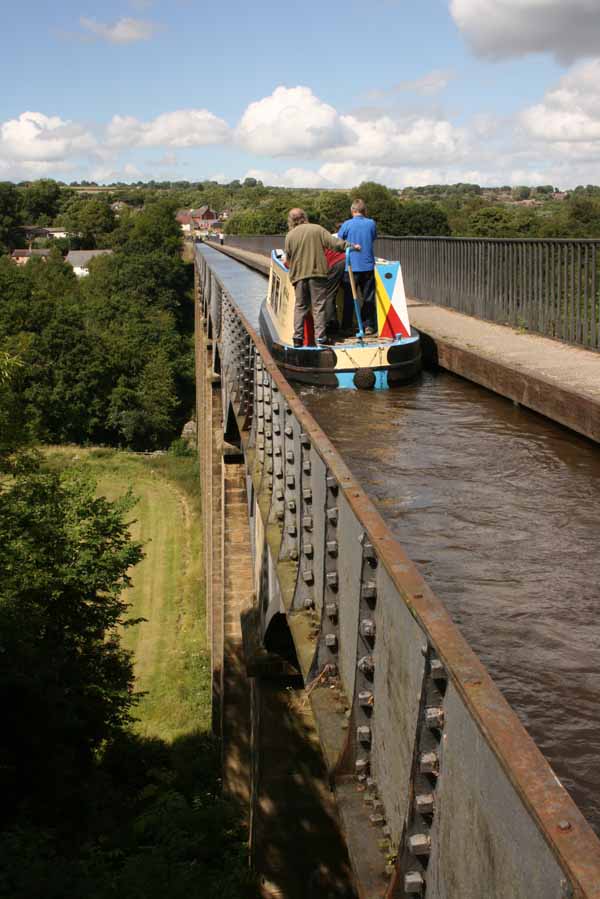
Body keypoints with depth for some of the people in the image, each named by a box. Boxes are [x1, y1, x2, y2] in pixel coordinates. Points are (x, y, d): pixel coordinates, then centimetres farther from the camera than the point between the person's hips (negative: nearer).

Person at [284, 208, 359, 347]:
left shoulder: (290, 235, 5)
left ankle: (298, 337, 3)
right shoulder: (317, 229, 0)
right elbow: (333, 242, -6)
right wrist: (350, 246, 3)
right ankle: (320, 337, -6)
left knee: (300, 306, 9)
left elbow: (288, 259, 8)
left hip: (298, 275, 2)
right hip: (317, 273, -2)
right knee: (319, 305, 0)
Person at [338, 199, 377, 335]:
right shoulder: (371, 224, 0)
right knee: (368, 297, 10)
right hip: (368, 266, 1)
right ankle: (368, 325, 11)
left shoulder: (347, 225, -8)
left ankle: (346, 326, 11)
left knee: (349, 298, 7)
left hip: (351, 266, -1)